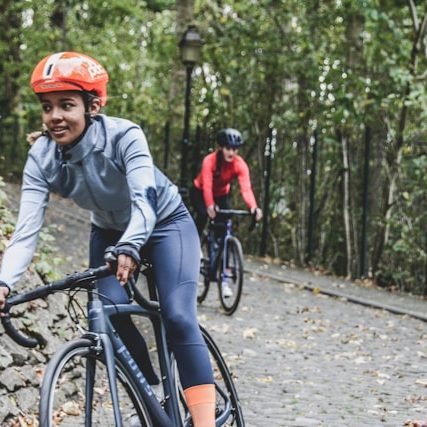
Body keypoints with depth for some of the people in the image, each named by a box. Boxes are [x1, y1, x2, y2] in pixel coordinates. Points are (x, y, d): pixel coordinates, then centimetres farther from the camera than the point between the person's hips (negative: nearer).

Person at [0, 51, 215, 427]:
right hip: (110, 232, 4)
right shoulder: (42, 158, -22)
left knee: (178, 317, -21)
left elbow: (144, 199, -45)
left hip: (165, 223, -4)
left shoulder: (124, 136, -32)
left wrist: (130, 248, -66)